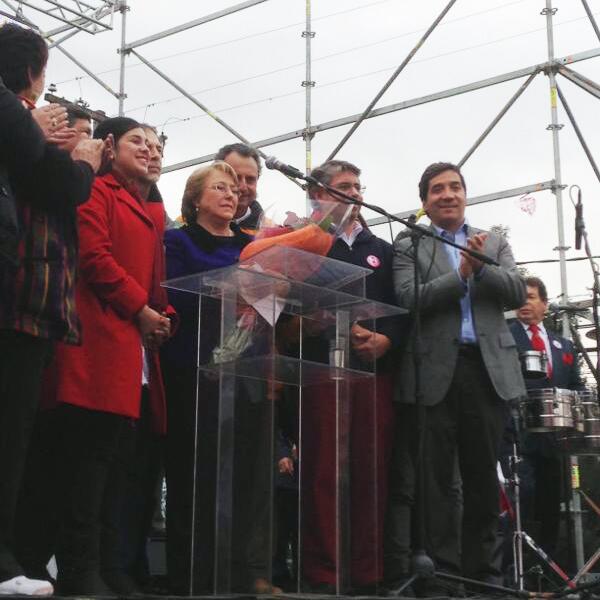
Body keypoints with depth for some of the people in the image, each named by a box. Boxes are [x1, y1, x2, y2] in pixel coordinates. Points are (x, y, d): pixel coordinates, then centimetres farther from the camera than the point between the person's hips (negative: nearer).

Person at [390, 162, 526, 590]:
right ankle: (443, 570, 7)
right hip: (435, 371, -2)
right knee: (435, 479, 0)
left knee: (484, 476, 7)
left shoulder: (495, 244, 16)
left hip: (488, 368, 3)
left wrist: (482, 266, -12)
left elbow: (518, 294, 3)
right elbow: (408, 300, -8)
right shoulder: (408, 247, 7)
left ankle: (480, 568, 16)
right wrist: (461, 273, -16)